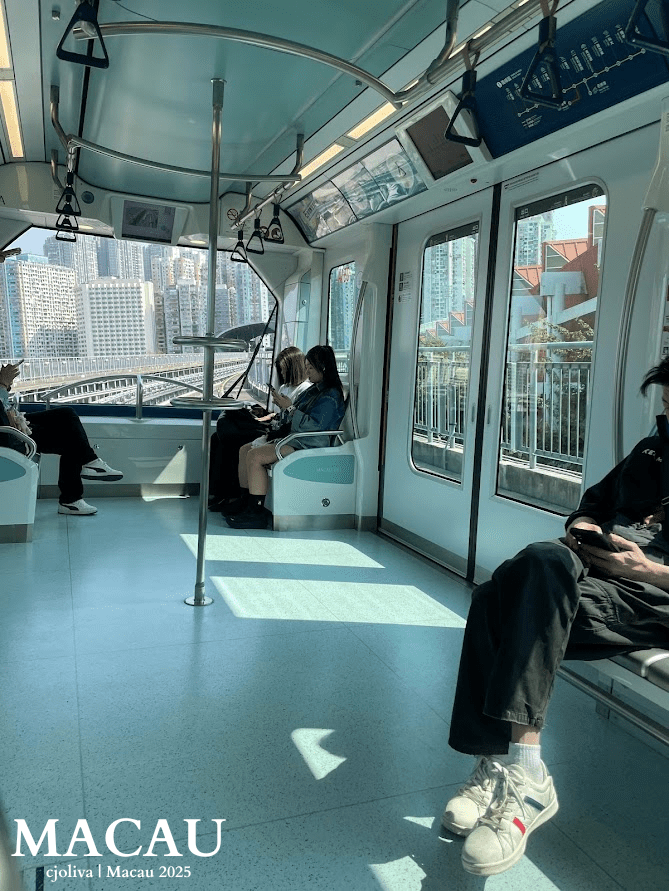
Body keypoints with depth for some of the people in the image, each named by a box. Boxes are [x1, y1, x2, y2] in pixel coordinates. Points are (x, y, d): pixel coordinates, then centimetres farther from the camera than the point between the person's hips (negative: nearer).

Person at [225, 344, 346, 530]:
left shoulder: (331, 396, -12)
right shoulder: (314, 390, 19)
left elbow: (314, 425, -23)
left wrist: (289, 408, -16)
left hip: (308, 446, -11)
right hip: (293, 438, 11)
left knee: (255, 456, -25)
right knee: (244, 450, 4)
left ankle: (256, 513, -22)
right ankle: (244, 502, 5)